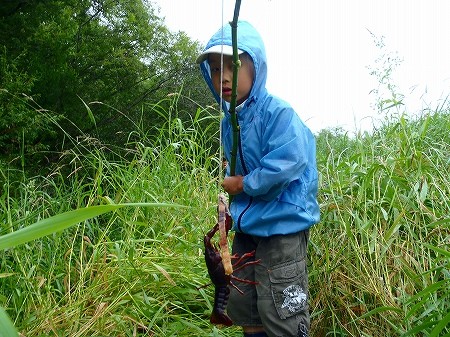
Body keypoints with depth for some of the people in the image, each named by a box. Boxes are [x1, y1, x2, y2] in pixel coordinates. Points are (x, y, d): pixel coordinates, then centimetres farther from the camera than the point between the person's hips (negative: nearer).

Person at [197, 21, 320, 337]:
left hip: (281, 228, -8)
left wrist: (242, 184, -17)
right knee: (243, 308, 20)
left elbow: (286, 164, -29)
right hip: (246, 227, 9)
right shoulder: (229, 121, 8)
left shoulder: (278, 113, -18)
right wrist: (230, 184, 0)